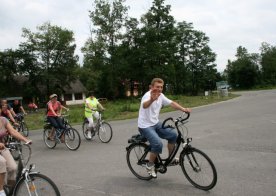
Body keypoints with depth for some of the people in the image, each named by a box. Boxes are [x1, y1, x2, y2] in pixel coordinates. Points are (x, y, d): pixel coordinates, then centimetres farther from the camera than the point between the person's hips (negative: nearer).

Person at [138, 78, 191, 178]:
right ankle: (150, 165, 0)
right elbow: (144, 105, -46)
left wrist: (183, 109, -13)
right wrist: (151, 99, -69)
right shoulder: (148, 95, -23)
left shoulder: (161, 96, 3)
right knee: (158, 144, -24)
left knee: (173, 135, -1)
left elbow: (171, 103, 4)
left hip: (156, 124, 8)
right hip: (145, 126, -8)